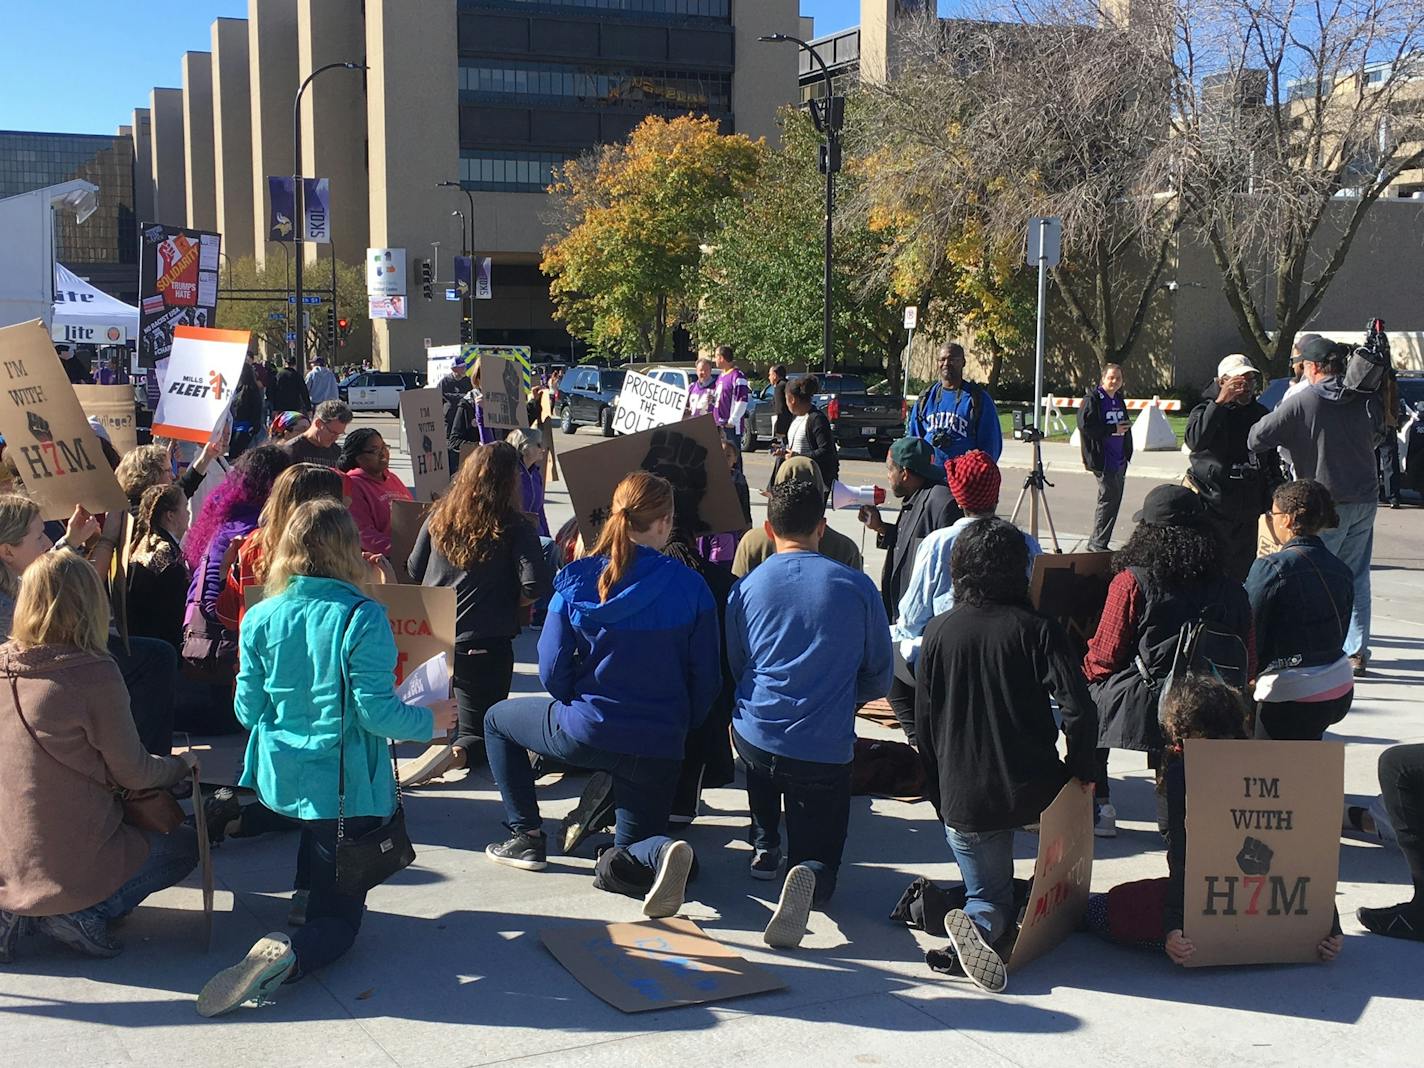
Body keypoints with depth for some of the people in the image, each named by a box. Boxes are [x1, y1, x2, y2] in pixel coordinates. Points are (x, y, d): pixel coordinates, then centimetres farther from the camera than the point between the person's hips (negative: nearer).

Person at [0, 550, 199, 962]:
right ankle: (86, 915, -1)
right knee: (184, 845, 21)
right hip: (73, 864, -6)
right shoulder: (94, 674, -19)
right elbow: (133, 773, -10)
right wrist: (180, 763, 11)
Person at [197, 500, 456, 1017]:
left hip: (280, 779, 5)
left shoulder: (260, 619, -2)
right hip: (345, 790, -5)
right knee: (339, 917, 3)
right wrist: (429, 721, 1)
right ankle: (289, 956, -25)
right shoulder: (362, 617, -15)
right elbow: (376, 712, -18)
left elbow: (247, 710, 3)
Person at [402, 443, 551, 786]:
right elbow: (536, 585, -18)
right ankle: (458, 752, -25)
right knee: (480, 734, 5)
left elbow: (414, 571, 10)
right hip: (486, 644, -4)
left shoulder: (439, 517, 1)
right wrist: (511, 602, 2)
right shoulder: (514, 528, -11)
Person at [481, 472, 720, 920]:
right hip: (659, 747, 1)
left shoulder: (576, 580, -6)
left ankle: (526, 837, 25)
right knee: (617, 870, 17)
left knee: (498, 719, 30)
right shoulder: (689, 586, -6)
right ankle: (660, 851, -20)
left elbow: (552, 670, -4)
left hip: (583, 733, -1)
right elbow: (707, 679, -2)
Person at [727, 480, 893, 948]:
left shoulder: (745, 589, 4)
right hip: (826, 750, -2)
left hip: (753, 739, 3)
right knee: (819, 856, 13)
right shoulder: (858, 587, -1)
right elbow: (879, 676, 7)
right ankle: (807, 876, -22)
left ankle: (764, 843, 31)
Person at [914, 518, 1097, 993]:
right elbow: (1079, 709, -15)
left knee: (989, 895, 14)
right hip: (1032, 791, -1)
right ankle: (983, 925, 5)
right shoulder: (1037, 629, -7)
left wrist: (938, 791, 16)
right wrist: (1081, 772, 2)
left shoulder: (938, 631, 0)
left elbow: (924, 723, 4)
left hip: (963, 798, 1)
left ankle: (981, 922, -17)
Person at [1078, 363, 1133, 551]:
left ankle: (1098, 542, 17)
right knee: (1110, 497, -11)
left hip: (1119, 459, 8)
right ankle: (1097, 543, -3)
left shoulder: (1119, 400, 17)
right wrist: (1113, 429, -19)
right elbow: (1085, 425, -18)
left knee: (1115, 500, 9)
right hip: (1102, 459, -8)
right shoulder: (1092, 399, -8)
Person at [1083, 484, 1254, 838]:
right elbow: (1248, 664, 8)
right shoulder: (1230, 589, 2)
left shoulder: (1131, 582, -9)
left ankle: (1097, 806, 18)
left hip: (1141, 708, -4)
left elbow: (1105, 656, -4)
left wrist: (1083, 670, 17)